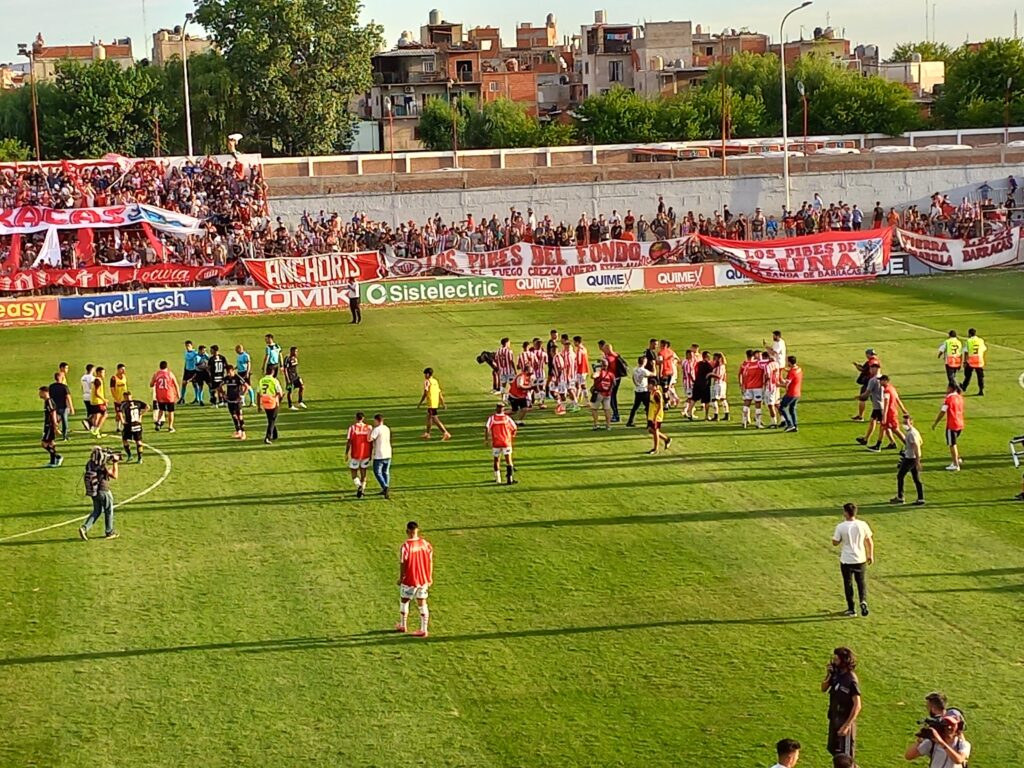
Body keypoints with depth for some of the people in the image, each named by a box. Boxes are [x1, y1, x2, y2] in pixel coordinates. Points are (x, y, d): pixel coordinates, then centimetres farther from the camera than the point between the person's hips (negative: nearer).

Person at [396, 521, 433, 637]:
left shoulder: (406, 546, -20)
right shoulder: (425, 543, -6)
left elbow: (402, 564, -15)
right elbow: (430, 561, 2)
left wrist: (400, 578, 0)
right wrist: (430, 577, 13)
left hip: (410, 580, -4)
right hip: (424, 580, 4)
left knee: (404, 600, 18)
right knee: (422, 603, 10)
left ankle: (403, 625, 32)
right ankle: (423, 630, 10)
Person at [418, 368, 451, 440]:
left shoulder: (427, 382, -10)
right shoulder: (435, 381, 13)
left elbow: (425, 394, -15)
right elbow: (440, 393, 13)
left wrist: (420, 403, -8)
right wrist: (443, 404, 15)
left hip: (431, 403, -9)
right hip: (436, 403, 9)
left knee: (435, 419, -8)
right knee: (429, 417, 22)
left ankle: (446, 433, -16)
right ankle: (427, 433, 32)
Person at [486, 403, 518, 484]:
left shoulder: (492, 418, -1)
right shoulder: (507, 418, 1)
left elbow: (486, 428, -14)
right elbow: (515, 428, 4)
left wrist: (486, 438, -5)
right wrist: (512, 436, 21)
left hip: (496, 443, 0)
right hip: (507, 443, 0)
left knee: (496, 460, 15)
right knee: (508, 460, 0)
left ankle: (498, 479, 20)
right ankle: (510, 479, -10)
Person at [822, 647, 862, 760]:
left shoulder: (851, 680, -22)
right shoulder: (836, 674, 1)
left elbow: (857, 706, -23)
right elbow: (824, 689, 13)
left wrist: (846, 725, -25)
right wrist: (827, 675, -6)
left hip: (845, 721, -8)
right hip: (834, 719, 8)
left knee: (844, 755, 5)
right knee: (834, 750, 21)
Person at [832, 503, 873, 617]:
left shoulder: (841, 527, -13)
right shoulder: (862, 525, -6)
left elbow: (835, 543, -6)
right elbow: (870, 541, 2)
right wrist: (870, 555, 14)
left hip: (846, 560, -2)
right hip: (860, 559, 2)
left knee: (848, 584, 12)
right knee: (862, 582, 15)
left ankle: (851, 609, 16)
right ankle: (863, 601, -8)